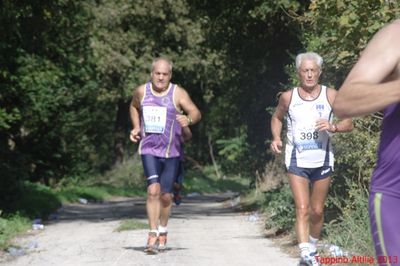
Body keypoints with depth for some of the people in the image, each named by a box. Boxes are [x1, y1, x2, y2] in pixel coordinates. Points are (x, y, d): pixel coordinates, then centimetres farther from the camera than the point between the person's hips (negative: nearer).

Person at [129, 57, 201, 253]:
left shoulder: (178, 93, -6)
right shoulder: (141, 91, 2)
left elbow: (196, 113, -15)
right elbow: (134, 107, 24)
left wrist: (188, 120, -38)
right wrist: (136, 127, 9)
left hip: (171, 151, 0)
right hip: (149, 150, 0)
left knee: (166, 195, 8)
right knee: (153, 189, -18)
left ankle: (162, 232, 32)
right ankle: (153, 235, -18)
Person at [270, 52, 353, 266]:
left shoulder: (330, 95, -3)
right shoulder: (288, 97, -2)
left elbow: (349, 123, 0)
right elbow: (277, 118, 16)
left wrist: (333, 127, -20)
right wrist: (276, 138, -2)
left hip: (322, 160, 1)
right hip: (297, 160, -1)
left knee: (317, 210, 11)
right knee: (302, 209, -13)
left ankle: (312, 248, 32)